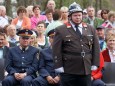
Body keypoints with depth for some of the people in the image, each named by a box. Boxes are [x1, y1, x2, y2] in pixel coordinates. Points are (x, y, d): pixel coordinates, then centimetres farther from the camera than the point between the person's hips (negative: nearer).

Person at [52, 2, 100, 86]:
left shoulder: (91, 29, 11)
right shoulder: (61, 30, -1)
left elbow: (96, 48, 13)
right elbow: (56, 50, -3)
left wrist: (94, 64, 6)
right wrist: (59, 66, -8)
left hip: (86, 69, 3)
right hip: (68, 71, -3)